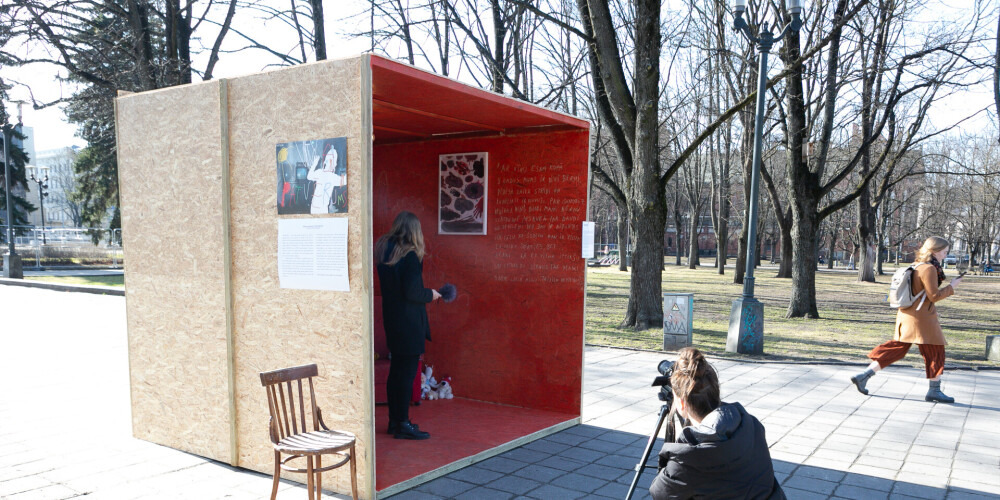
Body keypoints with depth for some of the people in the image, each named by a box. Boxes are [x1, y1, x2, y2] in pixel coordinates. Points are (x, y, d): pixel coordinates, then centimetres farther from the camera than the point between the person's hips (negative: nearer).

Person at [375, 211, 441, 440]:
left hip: (391, 320, 8)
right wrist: (431, 294, -3)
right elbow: (412, 293, -20)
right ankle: (403, 425, 5)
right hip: (409, 323, -8)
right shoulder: (410, 256, -17)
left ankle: (394, 420, 24)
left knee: (396, 370, 15)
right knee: (407, 372, -1)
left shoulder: (384, 252, 7)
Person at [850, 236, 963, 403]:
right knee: (935, 351, 4)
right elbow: (934, 296, -16)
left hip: (906, 316, 9)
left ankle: (864, 376, 6)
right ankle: (934, 390, 10)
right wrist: (951, 287, -5)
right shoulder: (929, 269, -15)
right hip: (921, 318, -9)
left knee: (896, 349, 11)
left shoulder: (916, 265, 14)